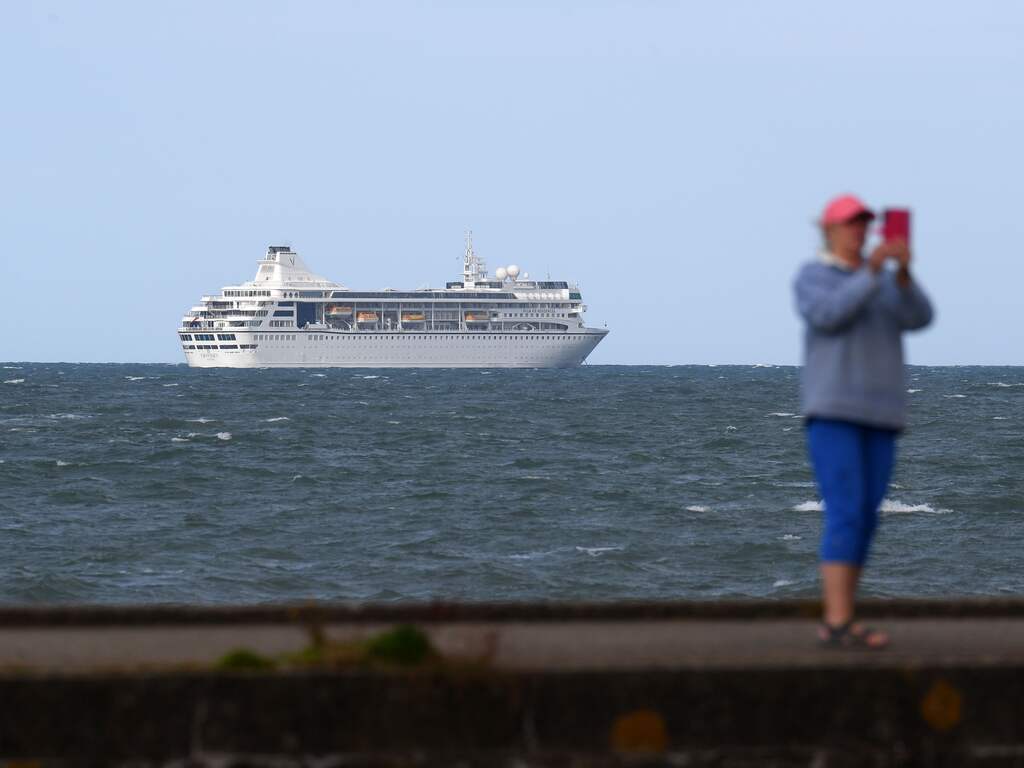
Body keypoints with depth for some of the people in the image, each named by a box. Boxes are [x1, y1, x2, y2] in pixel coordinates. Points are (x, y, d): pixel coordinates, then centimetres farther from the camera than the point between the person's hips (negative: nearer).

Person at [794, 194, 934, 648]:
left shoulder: (888, 283, 16)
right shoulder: (811, 278, -1)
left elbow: (918, 318, -4)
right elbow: (828, 316, -22)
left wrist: (903, 272, -22)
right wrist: (871, 270, -29)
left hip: (877, 415, 7)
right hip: (832, 411, -7)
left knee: (862, 521, 4)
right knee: (846, 515, -17)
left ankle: (838, 623, 9)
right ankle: (838, 624, -18)